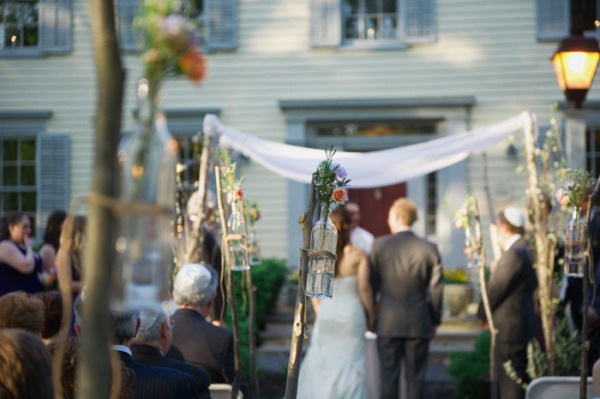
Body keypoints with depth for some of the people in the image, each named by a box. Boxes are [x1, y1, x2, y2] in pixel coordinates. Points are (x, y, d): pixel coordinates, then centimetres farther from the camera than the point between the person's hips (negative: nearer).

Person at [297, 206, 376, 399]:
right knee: (350, 366, 4)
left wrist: (319, 312, 13)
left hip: (327, 315, 2)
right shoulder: (358, 254, -8)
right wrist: (371, 315, 0)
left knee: (320, 363, 13)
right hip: (352, 314, -2)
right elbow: (364, 287, -11)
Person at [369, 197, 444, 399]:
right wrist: (435, 320, 12)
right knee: (415, 376, 6)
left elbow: (371, 285, 1)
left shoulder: (379, 245, -3)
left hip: (388, 323, -1)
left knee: (388, 376, 3)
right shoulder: (429, 248, -2)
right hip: (419, 324, 1)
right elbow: (436, 289, 1)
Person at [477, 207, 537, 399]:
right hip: (519, 325, 10)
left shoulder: (513, 254, -18)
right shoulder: (525, 251, 12)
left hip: (510, 328, -10)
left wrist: (482, 314, 1)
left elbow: (496, 290, -16)